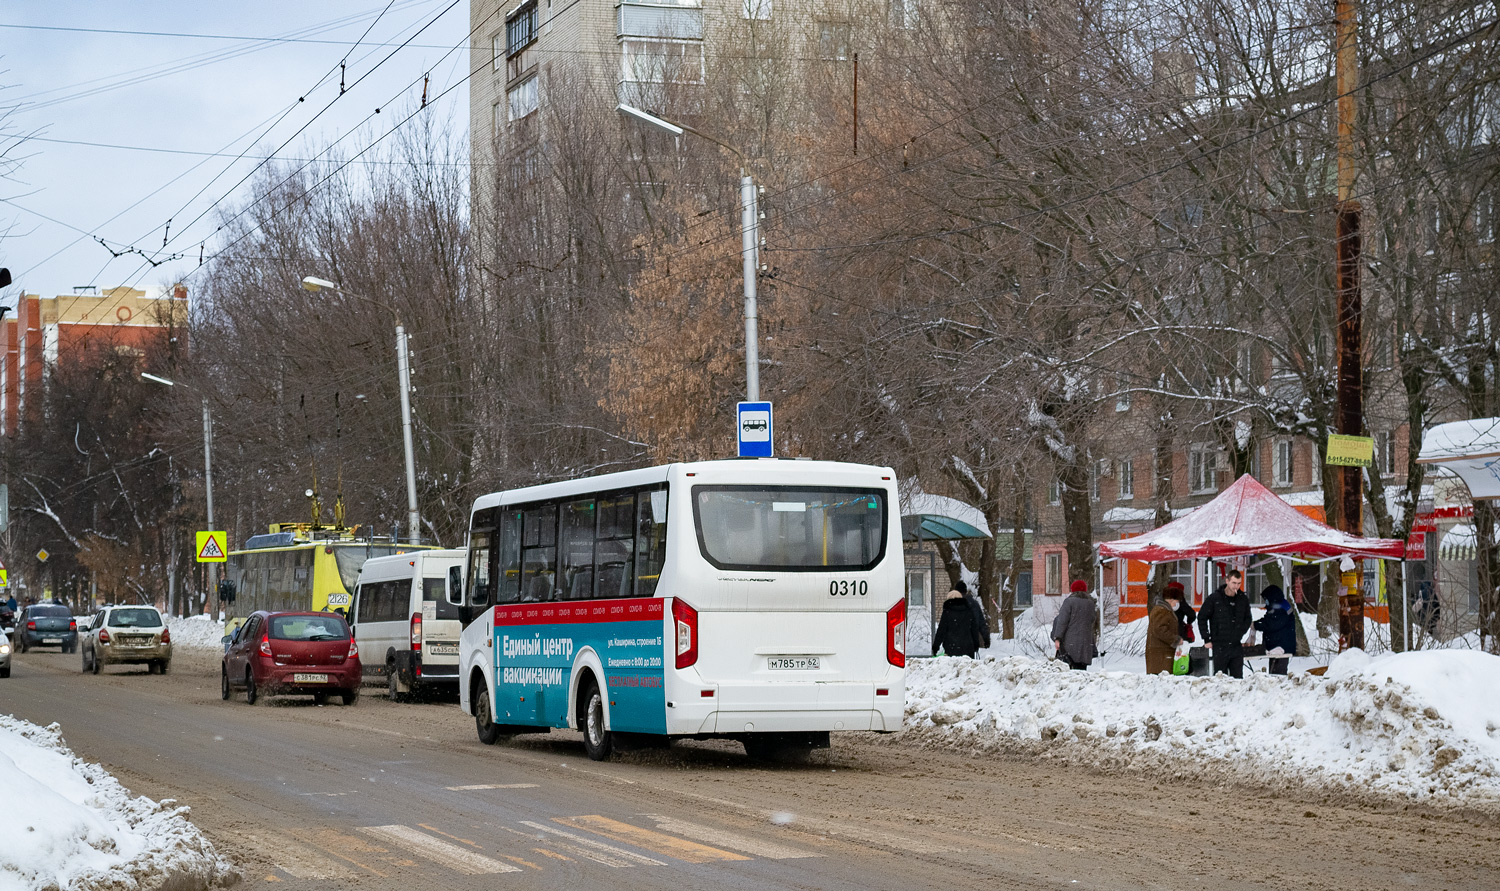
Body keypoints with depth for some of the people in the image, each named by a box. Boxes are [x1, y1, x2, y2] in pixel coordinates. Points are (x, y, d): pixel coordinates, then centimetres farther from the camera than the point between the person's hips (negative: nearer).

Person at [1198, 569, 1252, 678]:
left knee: (1238, 677, 3)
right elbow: (1202, 618, 2)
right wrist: (1207, 639, -1)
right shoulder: (1214, 598, -4)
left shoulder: (1243, 599, 7)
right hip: (1219, 646, -3)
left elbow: (1247, 619, 23)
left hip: (1237, 646, 3)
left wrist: (1241, 634, 10)